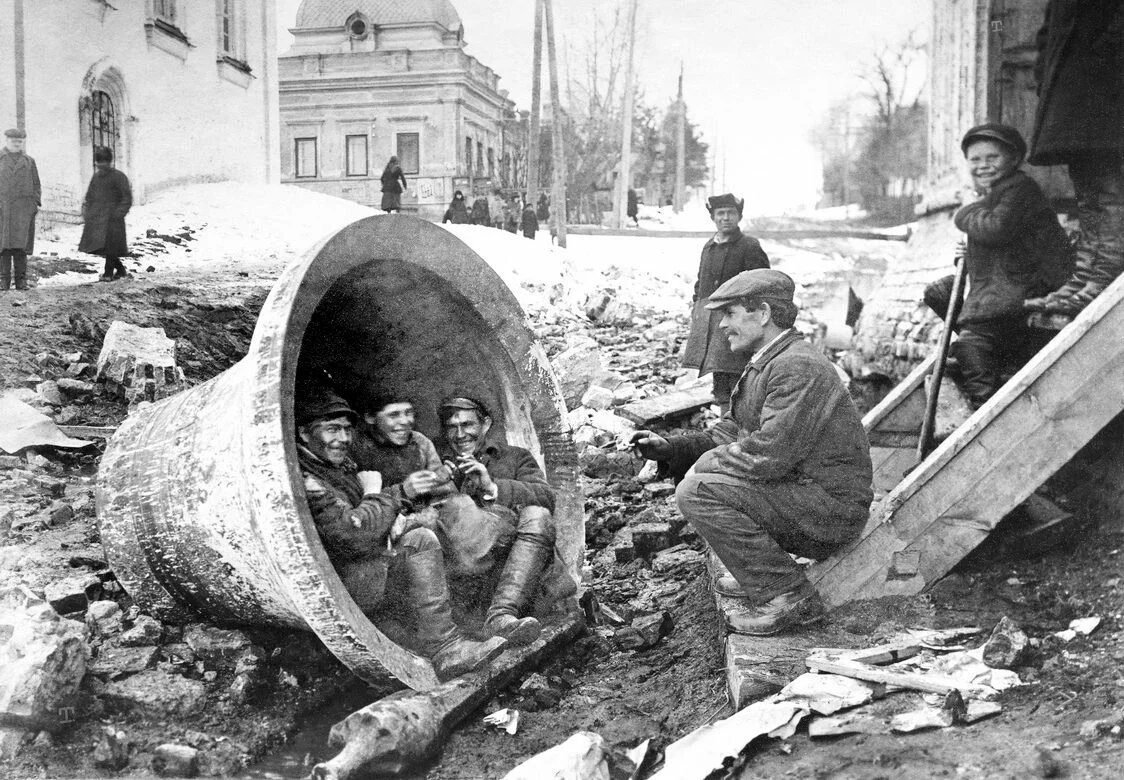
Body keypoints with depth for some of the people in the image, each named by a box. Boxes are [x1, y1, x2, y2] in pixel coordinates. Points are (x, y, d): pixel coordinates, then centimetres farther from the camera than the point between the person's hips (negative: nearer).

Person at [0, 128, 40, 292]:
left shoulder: (29, 162, 16)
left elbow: (36, 186, 15)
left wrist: (36, 204, 3)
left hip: (23, 208, 1)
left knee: (21, 243, -5)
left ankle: (21, 280, -2)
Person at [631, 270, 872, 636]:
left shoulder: (798, 368, -20)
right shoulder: (767, 363, 14)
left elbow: (768, 454, -27)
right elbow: (730, 433, 16)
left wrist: (708, 461, -12)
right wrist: (670, 448, 3)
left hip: (830, 507, -10)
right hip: (804, 492, 10)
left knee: (697, 492, -19)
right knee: (705, 466, 15)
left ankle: (789, 596, -13)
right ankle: (761, 575, 16)